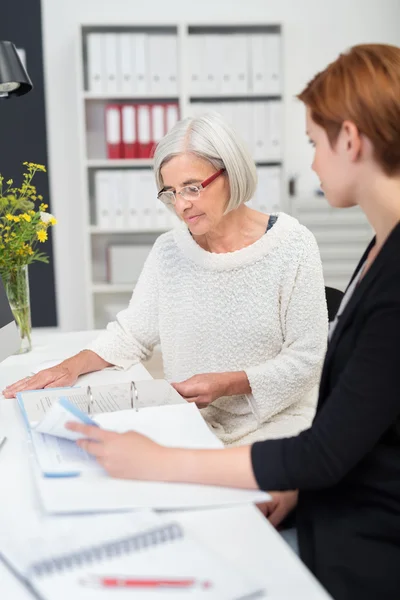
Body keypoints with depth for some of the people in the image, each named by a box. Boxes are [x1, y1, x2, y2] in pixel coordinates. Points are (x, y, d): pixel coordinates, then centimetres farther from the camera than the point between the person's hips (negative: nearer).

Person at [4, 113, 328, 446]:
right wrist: (73, 365, -5)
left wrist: (228, 384, -16)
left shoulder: (292, 245, -7)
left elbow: (307, 357, -7)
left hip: (277, 417, -3)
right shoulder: (168, 250, 5)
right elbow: (132, 332, 11)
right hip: (192, 422, 4)